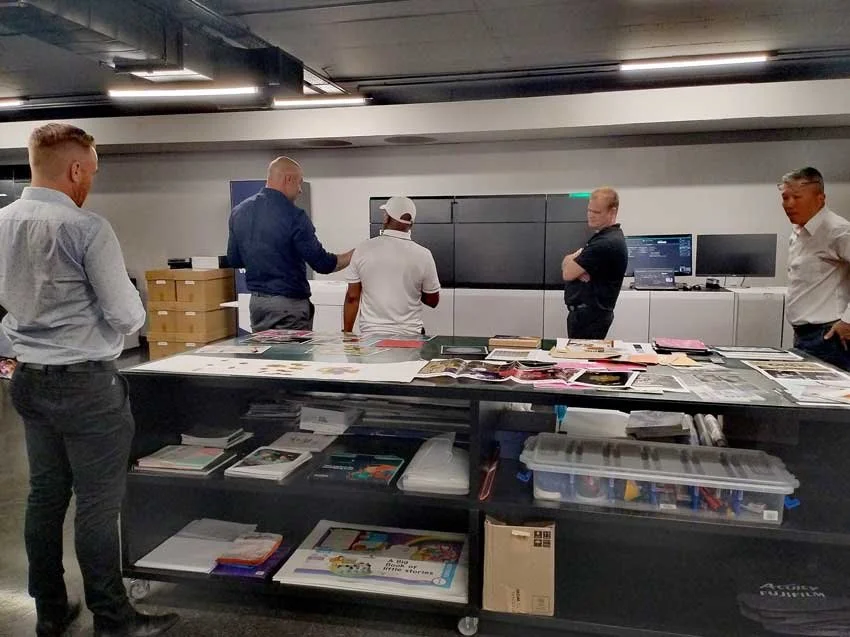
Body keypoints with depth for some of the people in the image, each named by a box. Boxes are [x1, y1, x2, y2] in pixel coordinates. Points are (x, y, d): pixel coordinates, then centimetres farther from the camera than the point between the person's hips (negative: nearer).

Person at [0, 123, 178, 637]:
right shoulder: (87, 228, -18)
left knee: (45, 496, 16)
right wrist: (118, 321, 5)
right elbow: (128, 314, -15)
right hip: (86, 383, -8)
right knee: (98, 504, 2)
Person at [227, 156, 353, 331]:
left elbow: (234, 260, 12)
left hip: (257, 301, 7)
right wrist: (354, 255, 0)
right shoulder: (294, 216, -16)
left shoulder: (239, 211, 4)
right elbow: (322, 263, -14)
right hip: (289, 304, -7)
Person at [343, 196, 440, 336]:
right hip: (409, 335, 0)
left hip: (370, 334, 1)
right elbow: (432, 301, 3)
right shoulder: (423, 255, -7)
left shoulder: (363, 250, -4)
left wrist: (347, 335, 8)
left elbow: (352, 298, -1)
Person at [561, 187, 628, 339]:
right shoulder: (602, 236, 14)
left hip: (589, 315, -10)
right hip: (586, 312, 10)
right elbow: (568, 263, 10)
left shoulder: (606, 243, -21)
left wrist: (570, 259, 3)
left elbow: (568, 273, -18)